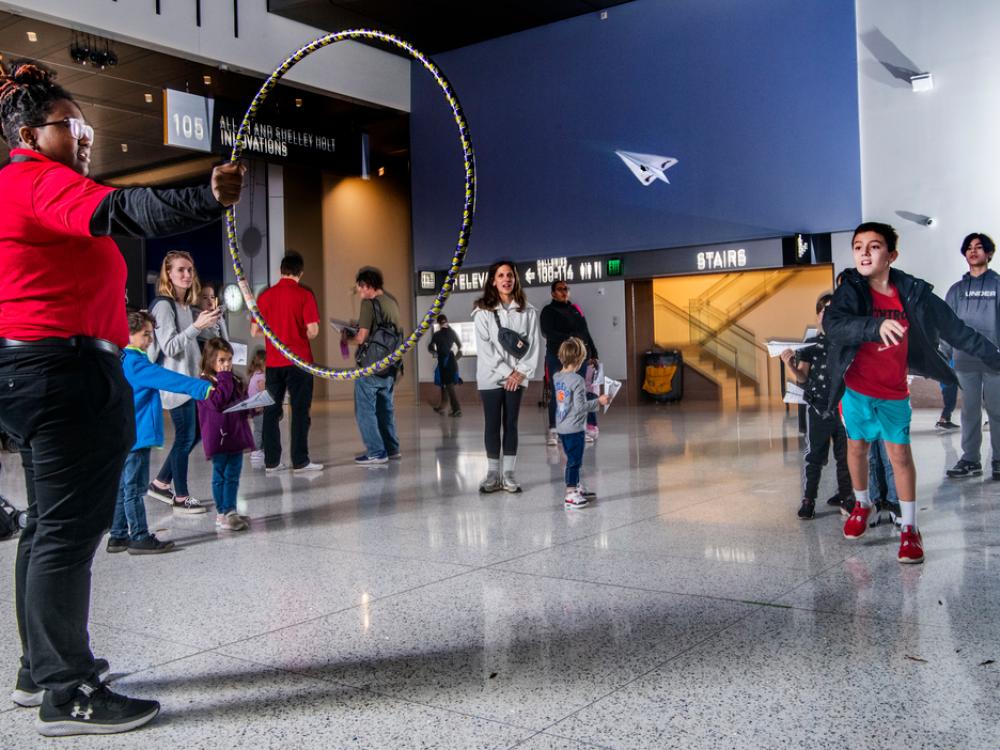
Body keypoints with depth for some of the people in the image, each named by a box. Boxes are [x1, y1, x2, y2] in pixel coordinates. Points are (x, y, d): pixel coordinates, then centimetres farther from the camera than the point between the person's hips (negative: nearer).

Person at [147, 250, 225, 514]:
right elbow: (169, 347, -18)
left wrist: (213, 318, -3)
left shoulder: (188, 307, 13)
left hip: (191, 379, 9)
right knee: (185, 437, -3)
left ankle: (160, 483, 24)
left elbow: (213, 334, 16)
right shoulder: (163, 305, -11)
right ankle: (180, 498, 8)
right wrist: (197, 326, -28)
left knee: (195, 434, 13)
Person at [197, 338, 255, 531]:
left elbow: (244, 402, 20)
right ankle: (222, 514, 10)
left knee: (233, 476, 12)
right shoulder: (205, 382, -10)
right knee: (220, 476, 3)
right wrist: (224, 378, -18)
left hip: (236, 434, 7)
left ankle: (231, 511, 20)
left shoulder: (235, 380, 12)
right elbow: (217, 402, -24)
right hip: (218, 437, -7)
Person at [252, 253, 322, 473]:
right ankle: (300, 461, 3)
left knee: (272, 411, 9)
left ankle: (271, 461, 10)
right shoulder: (305, 295, -6)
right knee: (300, 411, 2)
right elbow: (313, 330, -12)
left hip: (273, 362, 3)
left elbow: (254, 331, 5)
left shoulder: (266, 295, 4)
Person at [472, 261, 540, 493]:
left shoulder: (527, 311, 3)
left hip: (517, 377, 2)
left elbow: (533, 344, 2)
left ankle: (508, 474, 8)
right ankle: (493, 474, 8)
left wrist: (521, 371, -8)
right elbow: (485, 347, -8)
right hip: (491, 377, -1)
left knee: (511, 424, 4)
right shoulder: (483, 311, -3)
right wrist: (506, 372, -11)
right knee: (492, 424, 2)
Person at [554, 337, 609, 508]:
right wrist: (598, 402, -11)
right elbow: (580, 406, -21)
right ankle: (571, 495, 4)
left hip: (561, 427, 8)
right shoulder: (577, 380, -18)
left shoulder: (556, 377, 5)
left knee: (573, 459, 19)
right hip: (574, 428, -8)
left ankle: (577, 488, 31)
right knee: (574, 461, 0)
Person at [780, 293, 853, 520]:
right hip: (818, 408, -2)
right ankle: (808, 499, 2)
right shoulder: (811, 345, 0)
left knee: (845, 454, 12)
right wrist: (790, 365, -18)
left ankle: (844, 494, 26)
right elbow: (803, 378, -1)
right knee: (814, 454, -1)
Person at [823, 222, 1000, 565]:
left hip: (894, 392, 0)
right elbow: (832, 323, -32)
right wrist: (876, 326, -48)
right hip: (857, 388, 0)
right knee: (857, 447, 15)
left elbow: (953, 328, -1)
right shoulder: (851, 290, -13)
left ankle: (910, 528, 13)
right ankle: (862, 504, 40)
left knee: (900, 453, 0)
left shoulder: (913, 292, -9)